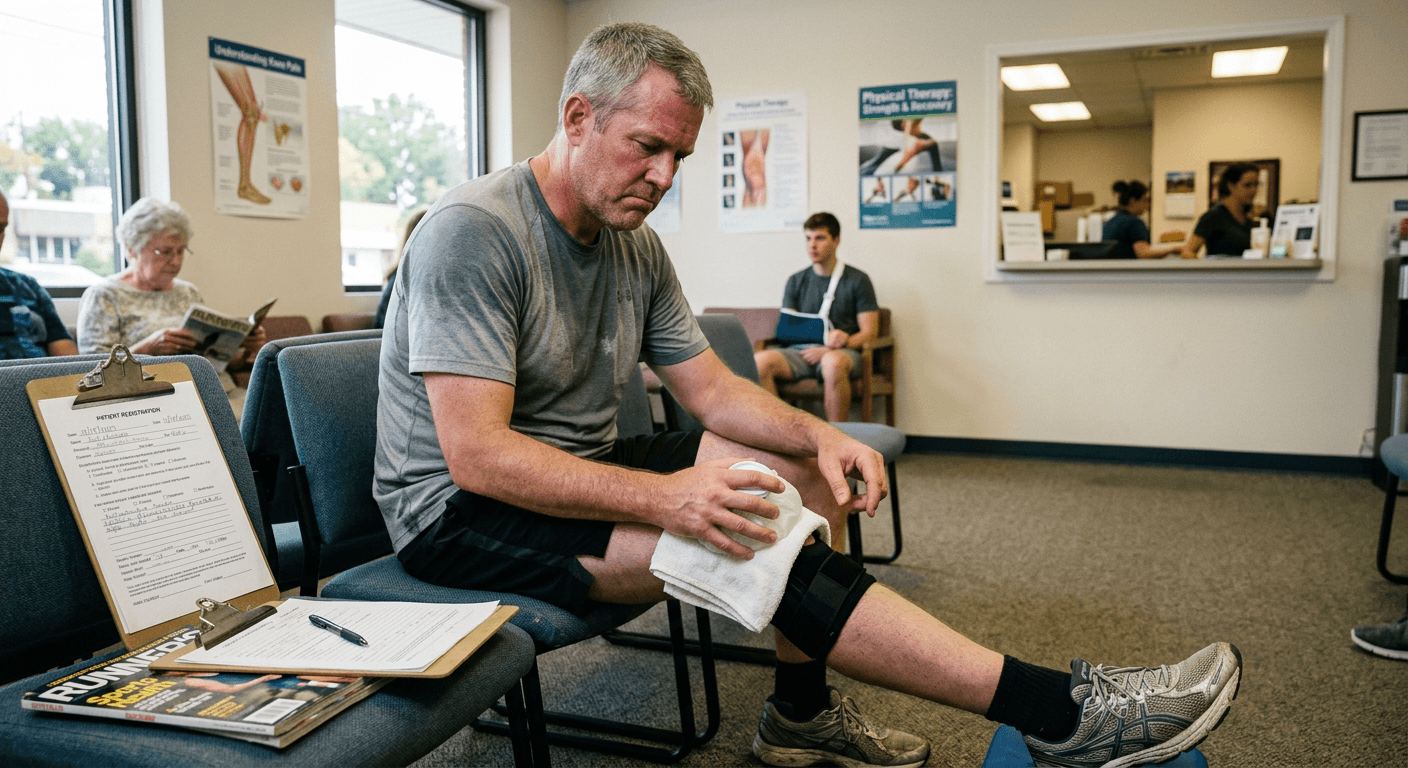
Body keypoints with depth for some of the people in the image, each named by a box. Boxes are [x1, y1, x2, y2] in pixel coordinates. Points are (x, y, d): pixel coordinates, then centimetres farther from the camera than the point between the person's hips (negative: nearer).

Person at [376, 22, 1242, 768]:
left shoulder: (636, 246, 3)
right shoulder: (472, 232, -21)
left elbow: (710, 388, 7)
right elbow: (476, 453, -28)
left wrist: (819, 436, -12)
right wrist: (665, 497, -37)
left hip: (580, 473, 8)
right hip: (457, 509, -8)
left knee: (807, 475, -2)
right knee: (747, 540, -27)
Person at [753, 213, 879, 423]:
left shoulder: (857, 280, 9)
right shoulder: (796, 281, 17)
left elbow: (869, 331, 3)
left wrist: (833, 347, -13)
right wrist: (827, 340, -10)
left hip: (841, 352, -3)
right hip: (801, 351, 3)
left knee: (833, 362, -41)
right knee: (760, 360, -28)